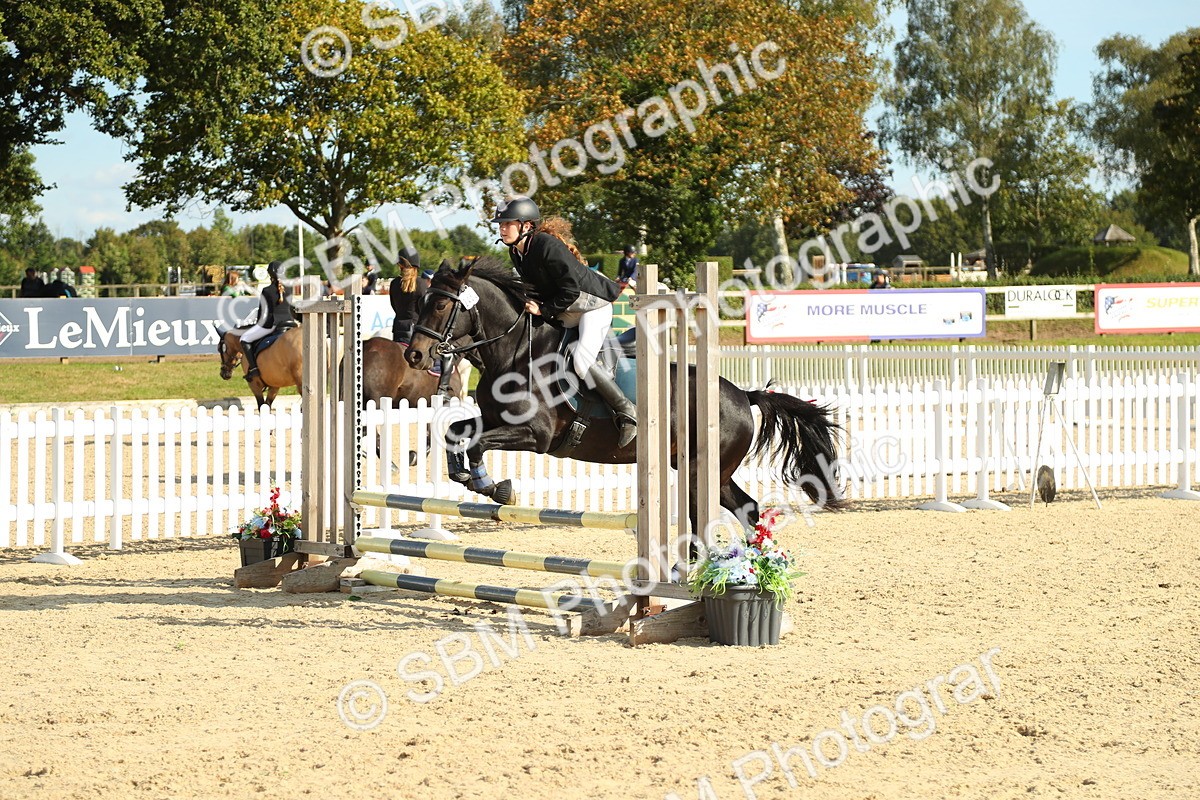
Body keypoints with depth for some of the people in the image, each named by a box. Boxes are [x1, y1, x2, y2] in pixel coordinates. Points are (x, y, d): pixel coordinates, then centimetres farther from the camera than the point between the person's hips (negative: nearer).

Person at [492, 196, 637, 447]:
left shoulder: (547, 245, -26)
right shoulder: (516, 252, 3)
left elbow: (571, 288, -25)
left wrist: (544, 309, -21)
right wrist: (532, 302, -1)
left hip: (593, 305, -10)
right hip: (563, 315, 10)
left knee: (581, 361, -26)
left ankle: (627, 413, -15)